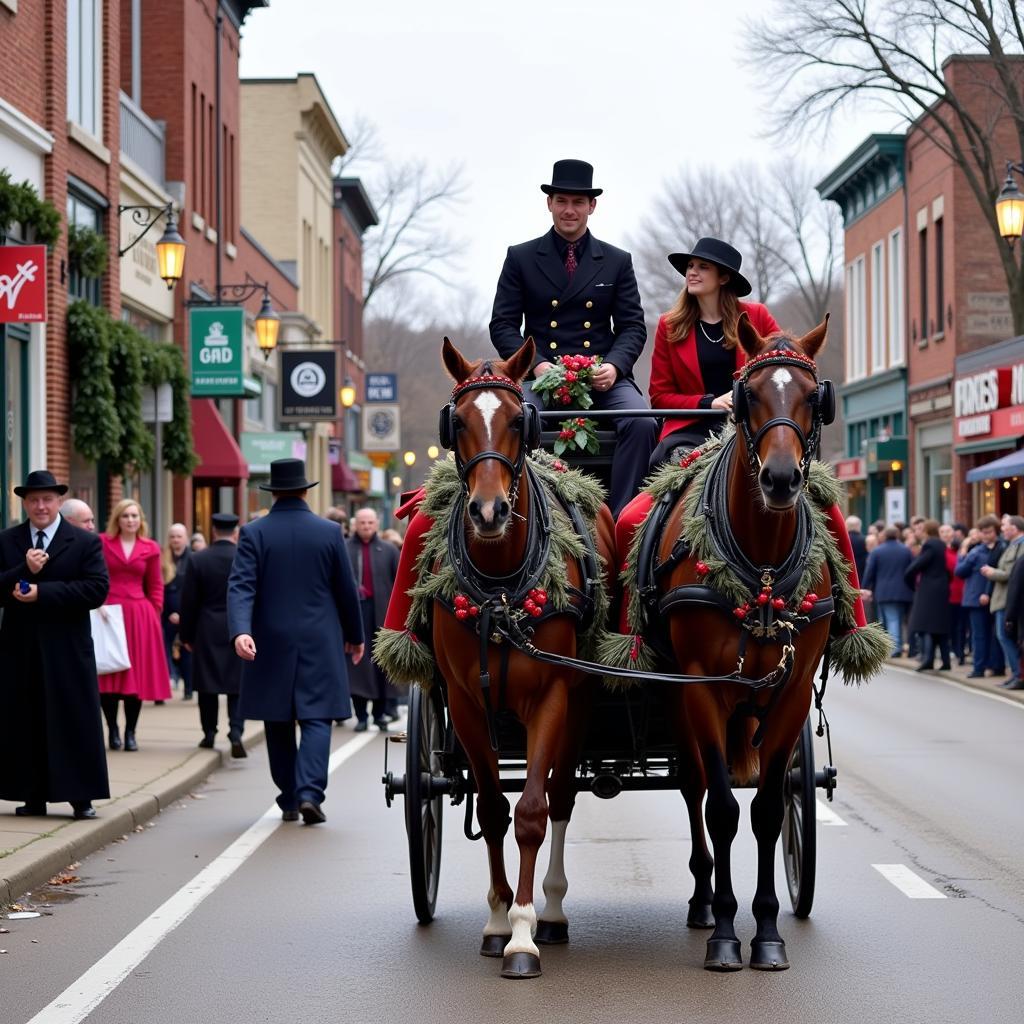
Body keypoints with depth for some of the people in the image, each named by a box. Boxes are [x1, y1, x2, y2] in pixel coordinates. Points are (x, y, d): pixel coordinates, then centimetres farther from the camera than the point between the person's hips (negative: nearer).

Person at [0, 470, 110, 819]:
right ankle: (33, 796, 11)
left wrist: (42, 592, -16)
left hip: (67, 650, -3)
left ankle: (80, 797, 4)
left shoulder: (85, 542, 1)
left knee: (74, 723, -1)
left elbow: (97, 589, -10)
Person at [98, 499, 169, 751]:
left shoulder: (150, 549, 8)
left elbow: (156, 586, 10)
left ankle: (130, 732, 8)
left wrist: (155, 615, 2)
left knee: (137, 673, 1)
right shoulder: (102, 543, 3)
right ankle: (112, 730, 11)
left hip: (139, 615, 1)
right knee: (108, 674, 0)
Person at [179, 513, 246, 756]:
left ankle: (209, 733, 17)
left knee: (208, 685, 11)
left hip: (207, 632, 0)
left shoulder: (197, 560, -4)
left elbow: (189, 602, -2)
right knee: (237, 685, 3)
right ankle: (236, 732, -12)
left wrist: (186, 634, 7)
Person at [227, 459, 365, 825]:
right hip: (319, 643, -1)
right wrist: (354, 636, 16)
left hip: (270, 644, 1)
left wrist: (240, 631, -23)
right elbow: (346, 590, 4)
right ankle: (309, 792, -17)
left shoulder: (254, 533, -3)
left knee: (279, 723, 11)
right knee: (316, 719, 0)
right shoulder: (329, 532, -1)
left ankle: (289, 801, 15)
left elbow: (241, 585, -15)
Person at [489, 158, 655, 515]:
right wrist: (536, 365, -12)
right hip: (540, 375, -1)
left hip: (603, 378, 1)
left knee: (642, 423, -28)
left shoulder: (618, 262, 15)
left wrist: (614, 365, -11)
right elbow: (502, 324, 6)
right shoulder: (520, 258, 11)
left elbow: (633, 326, 10)